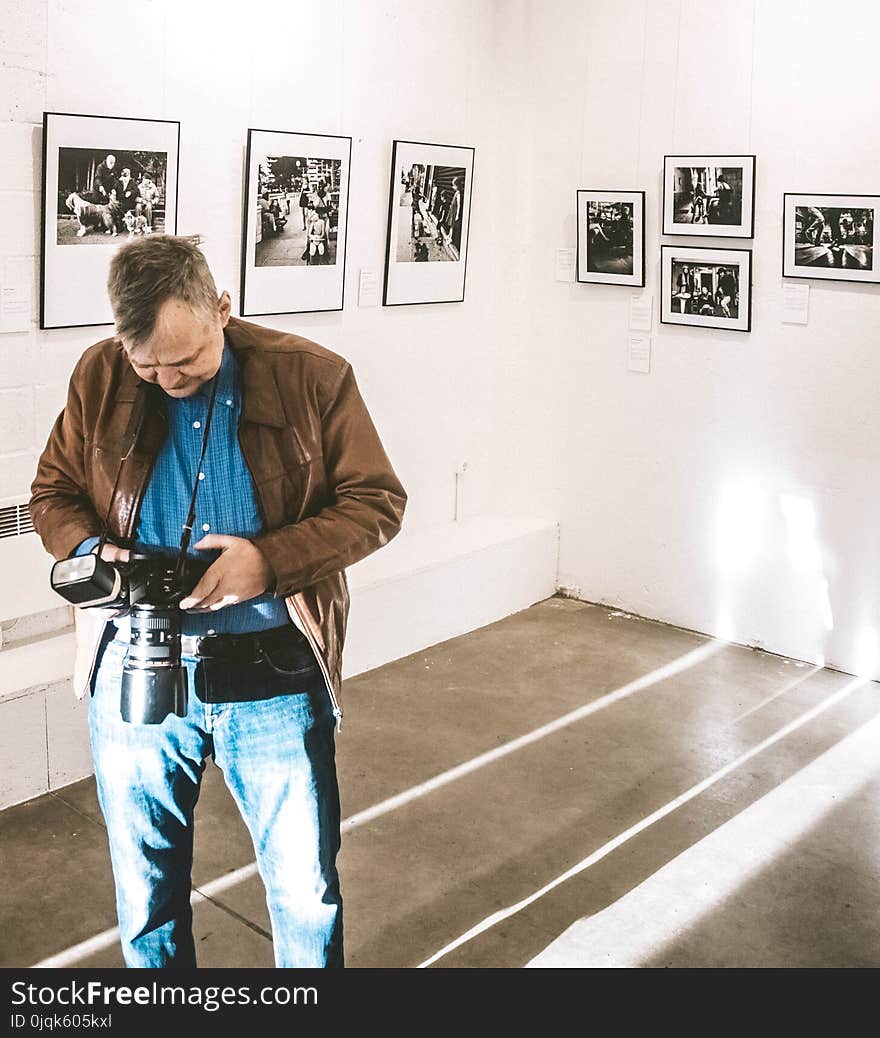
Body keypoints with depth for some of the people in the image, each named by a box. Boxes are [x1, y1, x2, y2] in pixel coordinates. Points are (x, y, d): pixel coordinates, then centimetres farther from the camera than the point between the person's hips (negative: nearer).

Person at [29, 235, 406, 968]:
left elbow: (377, 501, -4)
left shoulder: (312, 377, -7)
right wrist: (92, 550, -13)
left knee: (306, 885, 10)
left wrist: (271, 558, -20)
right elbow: (53, 493, 11)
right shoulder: (100, 378, 0)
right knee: (145, 883, 19)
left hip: (273, 671, -2)